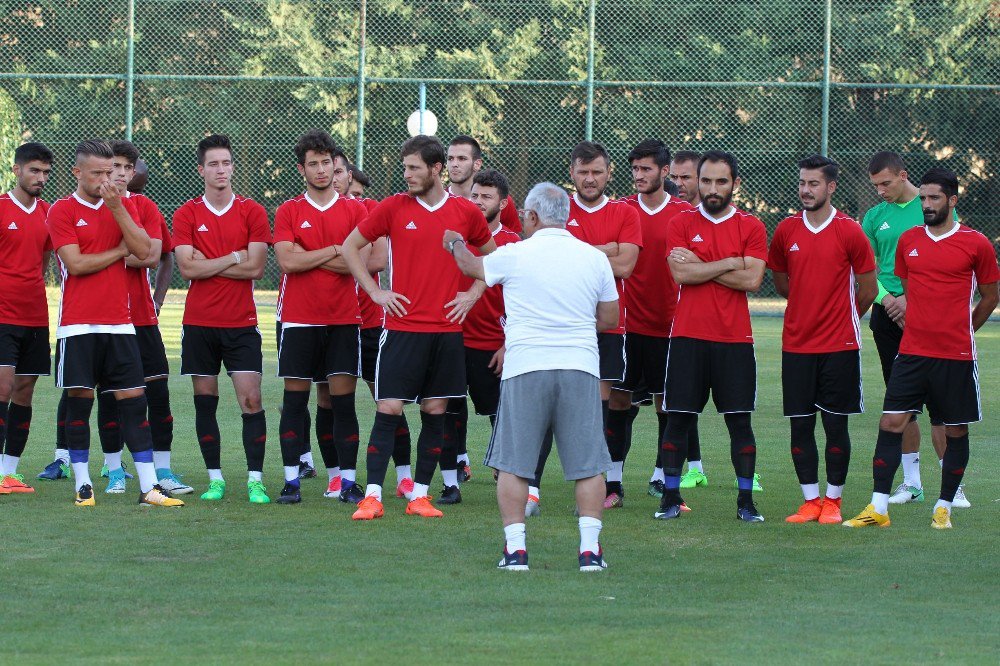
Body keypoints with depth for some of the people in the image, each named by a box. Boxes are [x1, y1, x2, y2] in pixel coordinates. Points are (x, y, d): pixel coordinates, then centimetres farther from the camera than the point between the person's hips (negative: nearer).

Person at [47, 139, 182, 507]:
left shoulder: (123, 206, 11)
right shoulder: (62, 211, -1)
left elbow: (143, 249, -4)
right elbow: (75, 263, -12)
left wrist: (117, 208, -11)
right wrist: (120, 250, -2)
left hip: (119, 322, 3)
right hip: (79, 325, -3)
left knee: (133, 401, -1)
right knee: (79, 401, 0)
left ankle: (149, 487, -1)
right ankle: (83, 485, 9)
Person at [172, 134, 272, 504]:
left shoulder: (252, 212, 2)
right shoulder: (186, 215, 4)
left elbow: (255, 268, -7)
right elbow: (188, 268, -7)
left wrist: (209, 264, -7)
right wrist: (233, 258, -8)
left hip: (241, 324, -1)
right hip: (199, 323, 1)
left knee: (251, 400, -8)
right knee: (205, 401, 4)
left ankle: (255, 480, -6)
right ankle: (215, 479, 12)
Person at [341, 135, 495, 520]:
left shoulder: (466, 213, 4)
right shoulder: (394, 208, -1)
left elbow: (491, 254, 20)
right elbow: (350, 246, 7)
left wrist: (474, 294, 7)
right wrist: (375, 292, 0)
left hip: (447, 329, 2)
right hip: (403, 326, -2)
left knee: (435, 411, 5)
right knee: (389, 409, -7)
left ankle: (420, 495, 11)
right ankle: (373, 496, -4)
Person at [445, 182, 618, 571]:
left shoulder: (514, 255, 0)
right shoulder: (595, 258, 5)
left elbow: (472, 267, 21)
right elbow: (610, 319, 13)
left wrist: (456, 244, 42)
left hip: (525, 367, -2)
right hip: (580, 369, 2)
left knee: (512, 465, 6)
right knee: (588, 465, 5)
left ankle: (515, 549, 2)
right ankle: (590, 548, -1)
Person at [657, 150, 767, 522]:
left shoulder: (751, 227, 4)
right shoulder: (683, 224, 5)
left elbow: (752, 280, -9)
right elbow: (680, 274, -9)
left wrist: (700, 267, -9)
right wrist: (730, 263, -8)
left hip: (735, 339, 0)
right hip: (688, 337, 0)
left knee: (740, 420, 1)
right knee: (678, 417, 2)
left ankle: (746, 501, 8)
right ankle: (670, 497, 11)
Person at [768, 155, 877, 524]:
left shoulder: (849, 232, -5)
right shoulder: (786, 231, 4)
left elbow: (867, 288, 4)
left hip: (839, 345, -3)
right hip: (796, 344, 3)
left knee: (836, 425, 1)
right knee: (800, 425, 2)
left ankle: (833, 500, 10)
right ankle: (810, 501, 10)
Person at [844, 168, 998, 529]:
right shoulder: (908, 241, 7)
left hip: (956, 355, -3)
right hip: (912, 351, 3)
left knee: (955, 431, 4)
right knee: (891, 423, -5)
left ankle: (944, 508, 16)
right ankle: (878, 508, -5)